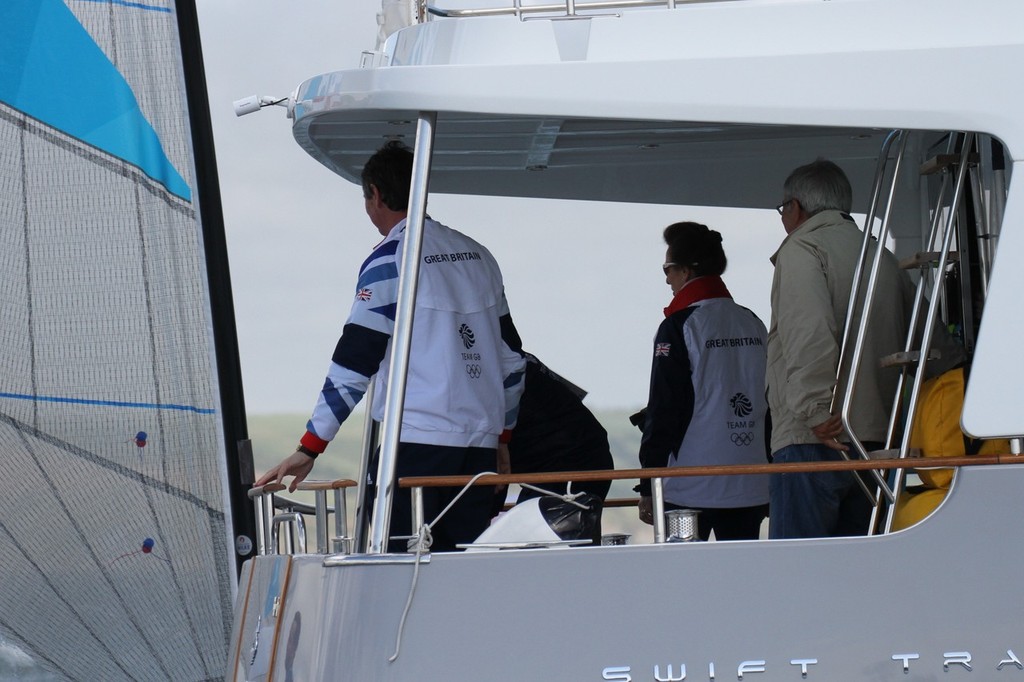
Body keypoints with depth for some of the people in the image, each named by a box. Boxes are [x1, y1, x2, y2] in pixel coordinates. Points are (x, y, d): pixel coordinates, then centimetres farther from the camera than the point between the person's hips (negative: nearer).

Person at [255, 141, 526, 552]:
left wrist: (309, 449, -5)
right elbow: (511, 358, 20)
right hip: (480, 443, 7)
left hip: (418, 440, -7)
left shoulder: (389, 260, -4)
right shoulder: (478, 256, 17)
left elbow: (354, 363, -8)